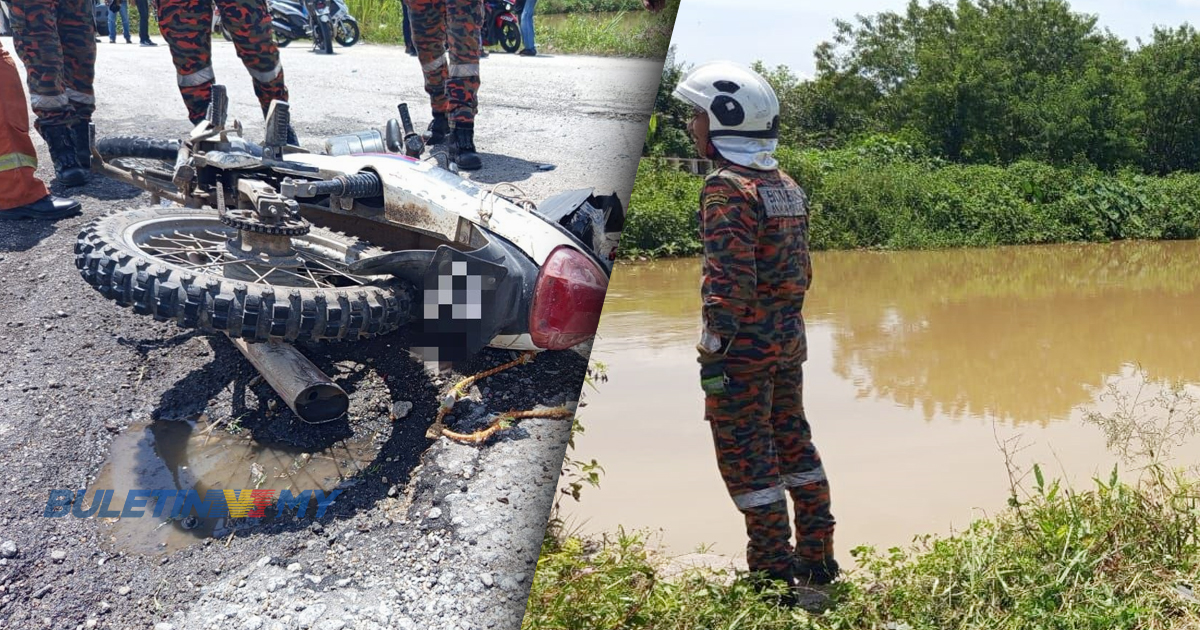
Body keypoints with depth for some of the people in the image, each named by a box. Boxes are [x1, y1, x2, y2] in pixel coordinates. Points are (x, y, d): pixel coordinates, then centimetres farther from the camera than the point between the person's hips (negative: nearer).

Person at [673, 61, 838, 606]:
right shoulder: (786, 185, 10)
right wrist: (786, 328, 20)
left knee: (745, 454, 1)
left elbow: (729, 281, -22)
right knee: (792, 441, 16)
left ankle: (774, 571, 7)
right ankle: (817, 558, 26)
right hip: (789, 338, 9)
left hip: (745, 345, -9)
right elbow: (801, 270, 14)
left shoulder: (728, 189, -16)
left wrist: (714, 352, -19)